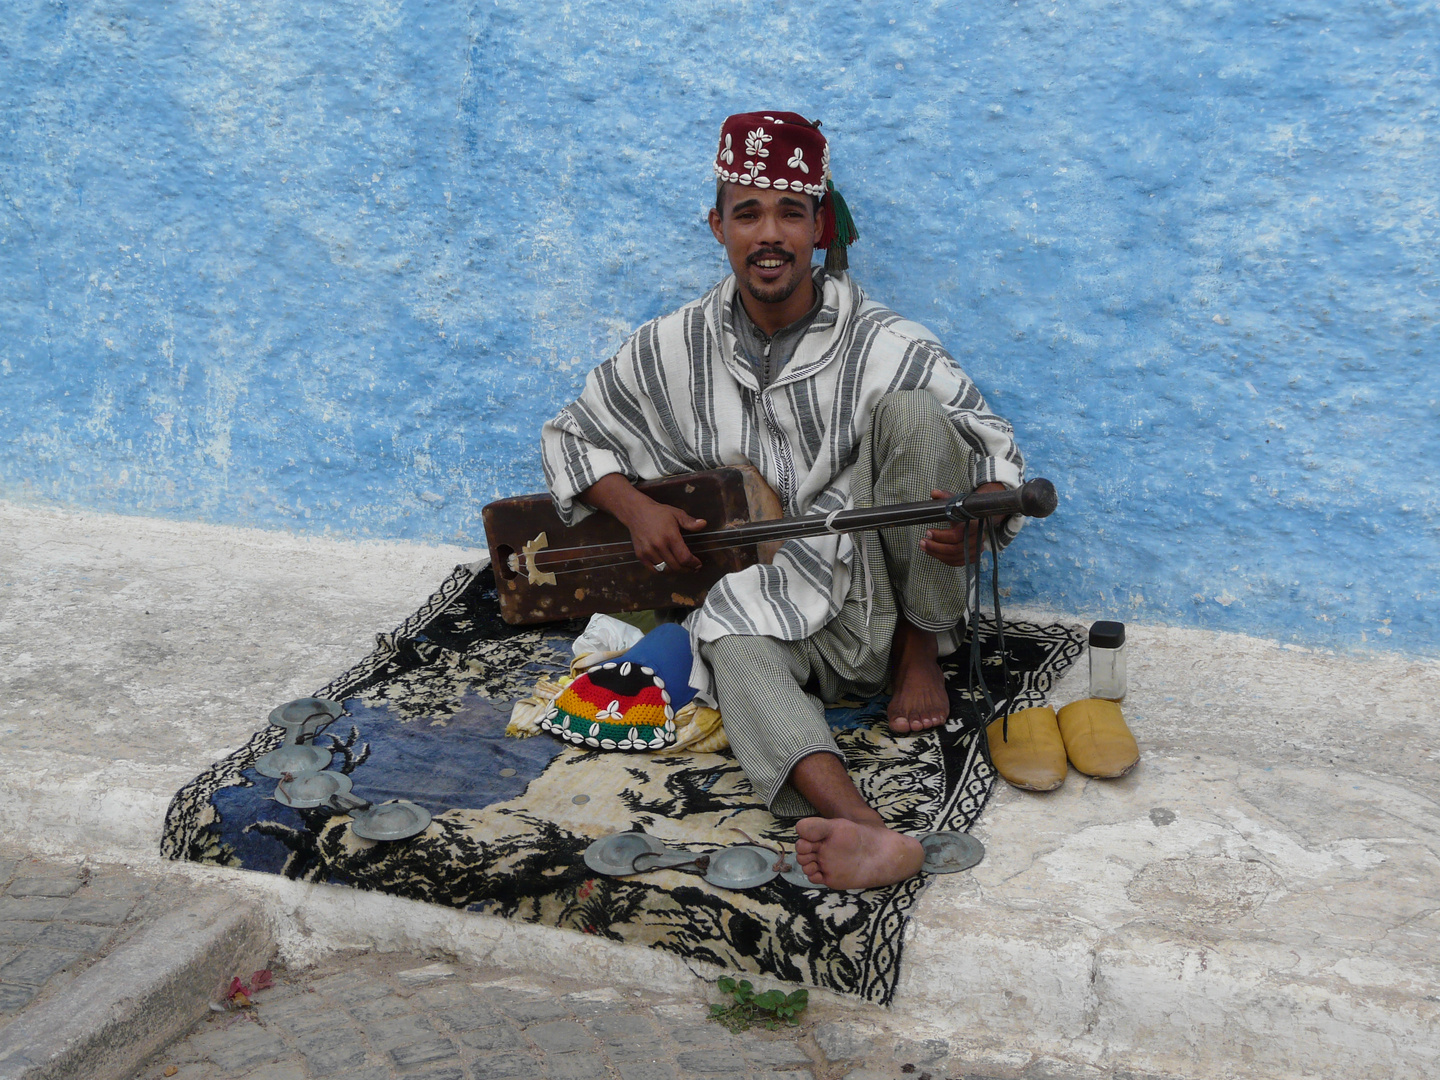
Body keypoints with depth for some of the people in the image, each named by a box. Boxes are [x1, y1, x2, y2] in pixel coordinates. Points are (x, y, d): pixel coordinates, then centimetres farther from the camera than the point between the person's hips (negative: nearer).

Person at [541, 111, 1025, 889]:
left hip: (892, 593, 0)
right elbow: (570, 438, 16)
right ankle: (859, 827, -61)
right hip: (779, 604, 1)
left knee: (906, 411, -23)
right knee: (731, 640, -36)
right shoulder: (673, 349, 6)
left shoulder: (888, 348, -3)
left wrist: (974, 524, -26)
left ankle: (922, 657, -10)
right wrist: (637, 509, -4)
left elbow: (997, 454, -2)